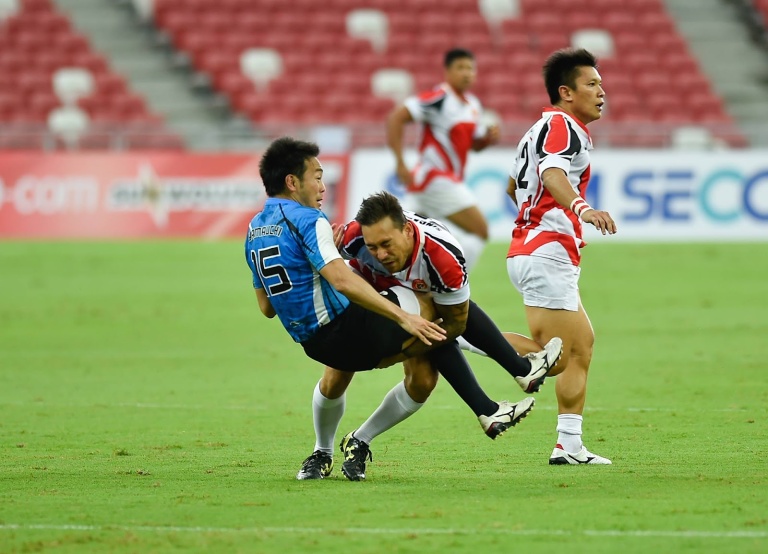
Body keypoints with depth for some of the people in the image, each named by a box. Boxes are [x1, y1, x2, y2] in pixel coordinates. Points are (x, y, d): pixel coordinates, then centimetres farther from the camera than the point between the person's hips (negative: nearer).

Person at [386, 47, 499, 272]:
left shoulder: (473, 105, 13)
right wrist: (401, 164, -24)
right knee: (479, 230, -11)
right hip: (436, 179, -9)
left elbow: (475, 144, 24)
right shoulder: (439, 99, -14)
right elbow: (396, 117, -21)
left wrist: (488, 137, -1)